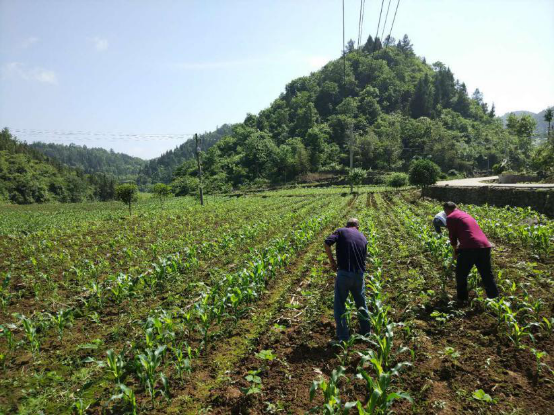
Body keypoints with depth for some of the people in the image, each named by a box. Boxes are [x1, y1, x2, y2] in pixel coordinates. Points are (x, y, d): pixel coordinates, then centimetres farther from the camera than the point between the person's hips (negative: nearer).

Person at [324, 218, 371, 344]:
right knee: (361, 304, 21)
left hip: (344, 273, -4)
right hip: (359, 274, 4)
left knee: (340, 305, 6)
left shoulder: (341, 231, 2)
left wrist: (332, 261, -3)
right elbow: (364, 257, 18)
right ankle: (366, 332, 35)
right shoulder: (363, 237, 14)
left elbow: (327, 243, -12)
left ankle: (343, 337, 8)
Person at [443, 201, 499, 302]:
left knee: (461, 274, 11)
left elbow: (452, 236, 6)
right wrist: (459, 246, 46)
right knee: (487, 275, 17)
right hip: (485, 246, 7)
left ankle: (462, 299, 16)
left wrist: (455, 250, 22)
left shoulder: (450, 217, 5)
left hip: (470, 247, -7)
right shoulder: (465, 214, 28)